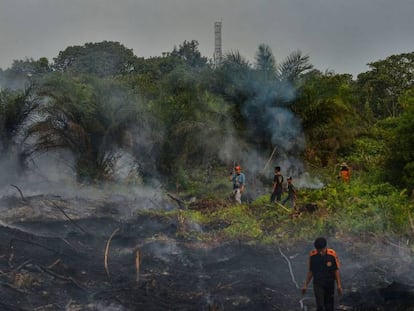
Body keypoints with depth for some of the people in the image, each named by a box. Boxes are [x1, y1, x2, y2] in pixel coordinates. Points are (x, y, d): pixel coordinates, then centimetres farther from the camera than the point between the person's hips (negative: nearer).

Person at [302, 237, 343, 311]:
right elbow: (310, 271, 2)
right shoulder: (312, 255, -9)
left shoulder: (332, 254, -11)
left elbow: (336, 270, -2)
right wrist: (305, 285, 3)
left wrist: (339, 285, -3)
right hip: (318, 284, -1)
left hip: (330, 284, 1)